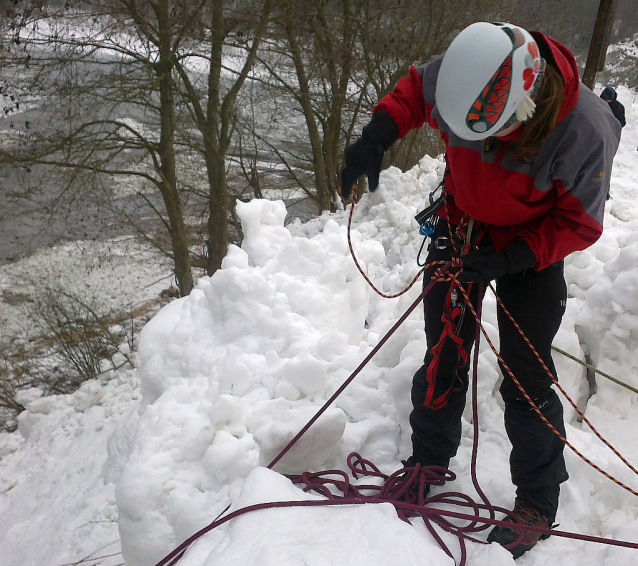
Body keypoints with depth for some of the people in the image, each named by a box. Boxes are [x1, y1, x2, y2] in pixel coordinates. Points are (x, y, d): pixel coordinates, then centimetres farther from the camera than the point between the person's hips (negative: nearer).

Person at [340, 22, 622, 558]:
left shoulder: (586, 131, -34)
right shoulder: (457, 76, -27)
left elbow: (579, 224, -19)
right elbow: (413, 89, -2)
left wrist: (511, 259, -31)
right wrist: (376, 136, -20)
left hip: (533, 245, -3)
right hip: (460, 226, 3)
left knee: (525, 377, 0)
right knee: (443, 355, 9)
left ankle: (538, 503, 21)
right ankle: (429, 462, 32)